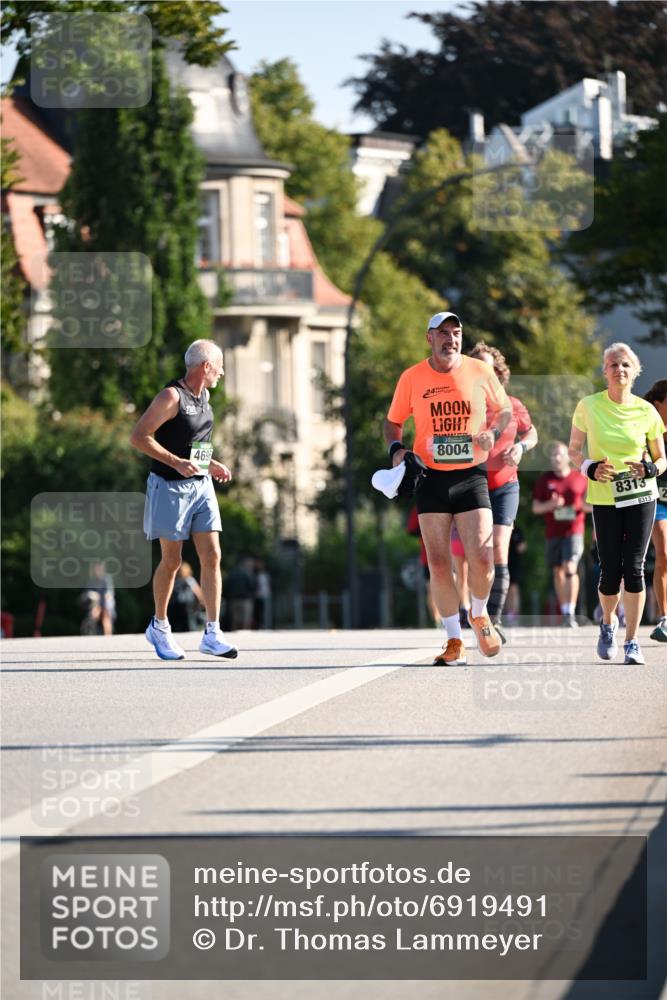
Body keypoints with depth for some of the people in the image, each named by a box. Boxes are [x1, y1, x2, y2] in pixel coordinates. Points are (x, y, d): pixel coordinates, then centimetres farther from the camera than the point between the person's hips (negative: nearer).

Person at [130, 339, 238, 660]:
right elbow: (138, 437, -18)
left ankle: (212, 634, -4)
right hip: (170, 487, -7)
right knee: (171, 561, 1)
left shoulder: (203, 396, 12)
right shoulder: (171, 396, -14)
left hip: (201, 486, 7)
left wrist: (211, 465, 12)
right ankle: (159, 627, 21)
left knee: (212, 557, -4)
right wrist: (177, 463, -25)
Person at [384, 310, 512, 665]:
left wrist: (492, 432, -6)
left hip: (471, 476, -1)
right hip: (430, 479, 1)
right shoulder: (412, 378, 1)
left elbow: (504, 410, 15)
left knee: (481, 558, -10)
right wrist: (396, 448, -6)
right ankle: (454, 641, 9)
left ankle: (479, 615, 21)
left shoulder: (481, 372, 0)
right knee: (438, 565, -3)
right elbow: (393, 421, 14)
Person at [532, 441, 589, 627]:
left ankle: (570, 613, -22)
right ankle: (564, 613, 20)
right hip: (553, 533, 3)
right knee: (558, 572, 9)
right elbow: (536, 508, 7)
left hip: (574, 530, -3)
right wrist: (550, 505, -13)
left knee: (570, 568, -18)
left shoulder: (580, 479, 7)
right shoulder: (544, 480, 8)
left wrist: (585, 505, -11)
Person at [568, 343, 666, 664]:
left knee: (634, 568, -5)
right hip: (604, 499, 0)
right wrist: (590, 468, -13)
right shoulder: (588, 406, -2)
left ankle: (631, 642, 1)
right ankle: (608, 623, 29)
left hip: (641, 496, 0)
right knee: (611, 571, -2)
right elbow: (574, 450, 7)